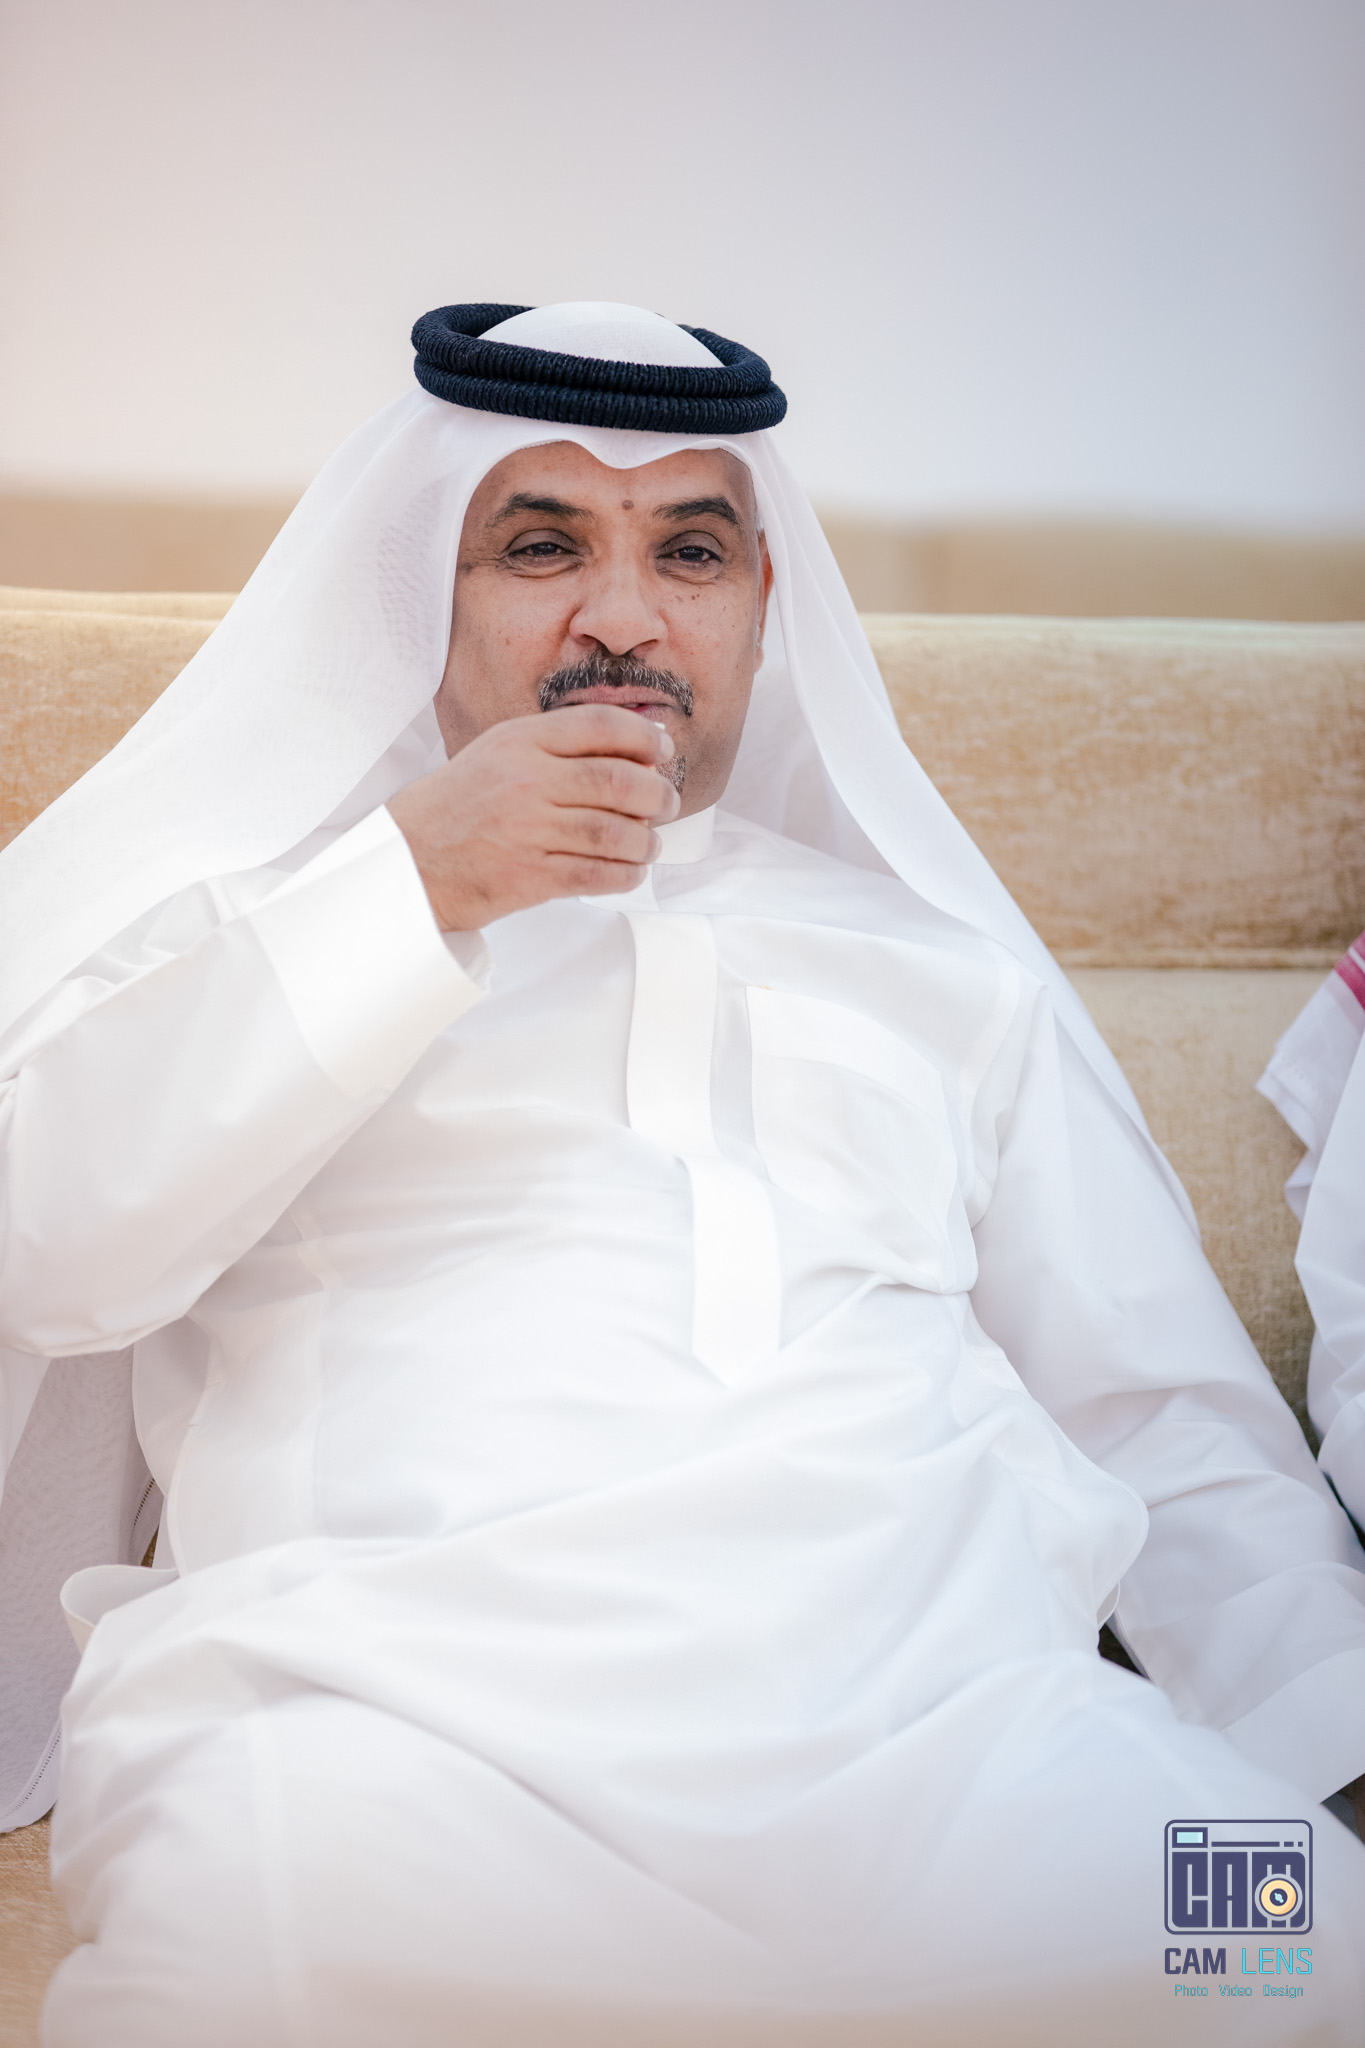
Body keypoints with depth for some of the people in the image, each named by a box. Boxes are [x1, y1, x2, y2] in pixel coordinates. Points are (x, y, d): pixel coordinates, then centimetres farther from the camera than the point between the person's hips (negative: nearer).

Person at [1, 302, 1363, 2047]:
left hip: (943, 1710, 3)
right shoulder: (250, 907, 19)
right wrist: (415, 881, -3)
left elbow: (1178, 1436, 21)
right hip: (387, 1705, -2)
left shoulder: (939, 964, 25)